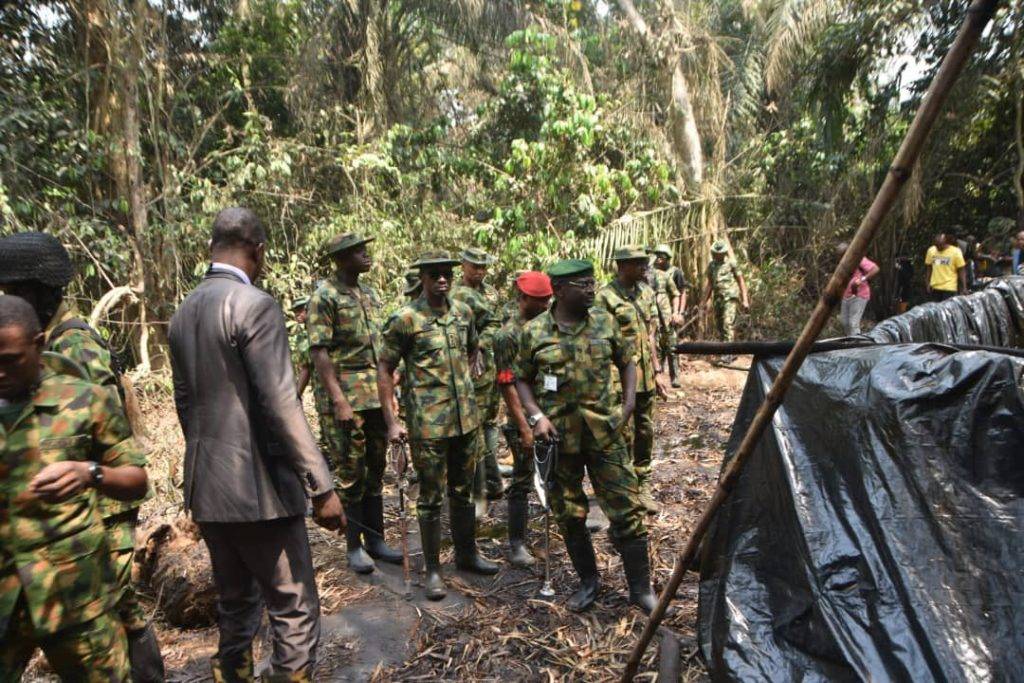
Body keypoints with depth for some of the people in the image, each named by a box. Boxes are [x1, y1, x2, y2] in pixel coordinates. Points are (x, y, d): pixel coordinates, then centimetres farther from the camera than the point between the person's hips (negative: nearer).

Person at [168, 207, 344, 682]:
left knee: (235, 601, 22)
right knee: (294, 610, 5)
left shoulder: (183, 312, 10)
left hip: (205, 487, 9)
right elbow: (280, 405, -21)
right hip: (258, 486, -9)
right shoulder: (255, 304, -16)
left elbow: (184, 401, 16)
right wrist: (322, 487, -17)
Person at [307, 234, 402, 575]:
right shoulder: (324, 297, -8)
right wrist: (339, 401, -19)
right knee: (350, 472, 2)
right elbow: (319, 353, -14)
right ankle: (354, 546, 16)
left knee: (375, 470, 13)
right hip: (345, 396, -7)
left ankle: (375, 539, 25)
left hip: (376, 394, 7)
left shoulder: (370, 294, 13)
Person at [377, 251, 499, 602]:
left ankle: (466, 552, 36)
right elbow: (384, 369, -7)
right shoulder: (405, 319, -10)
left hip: (466, 416, 5)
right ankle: (432, 569, 22)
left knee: (463, 490, 18)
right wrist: (392, 422, -11)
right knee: (431, 496, 6)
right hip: (428, 422, -5)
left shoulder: (463, 312, 5)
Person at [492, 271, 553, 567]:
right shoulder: (508, 335, -13)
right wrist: (524, 426, -19)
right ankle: (517, 544, 14)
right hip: (526, 419, -6)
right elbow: (507, 385, -16)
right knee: (523, 481, 2)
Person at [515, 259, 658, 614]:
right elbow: (522, 379, 5)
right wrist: (536, 415, -9)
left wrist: (629, 402, 0)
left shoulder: (606, 322, 1)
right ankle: (588, 582, 34)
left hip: (605, 431, 0)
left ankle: (641, 588, 20)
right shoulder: (534, 331, -2)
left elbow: (627, 362, 12)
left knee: (626, 508, 2)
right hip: (559, 435, 0)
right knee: (569, 514, 13)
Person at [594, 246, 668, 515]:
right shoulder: (605, 297, -14)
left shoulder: (646, 292, 9)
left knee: (645, 432, 15)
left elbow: (650, 335, 14)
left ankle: (643, 487, 29)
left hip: (646, 377, 7)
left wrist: (657, 371, 12)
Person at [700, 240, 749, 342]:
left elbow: (741, 281, 0)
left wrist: (745, 300, -6)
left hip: (730, 297, -6)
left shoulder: (731, 263, -1)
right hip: (718, 298, 6)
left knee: (728, 323, -16)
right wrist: (704, 301, 18)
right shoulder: (711, 265, 14)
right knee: (719, 324, 8)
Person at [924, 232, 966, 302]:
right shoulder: (931, 250, 3)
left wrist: (964, 288, -9)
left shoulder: (955, 252, -7)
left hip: (949, 288, -4)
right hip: (934, 288, 4)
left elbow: (961, 271, -4)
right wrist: (927, 284, 7)